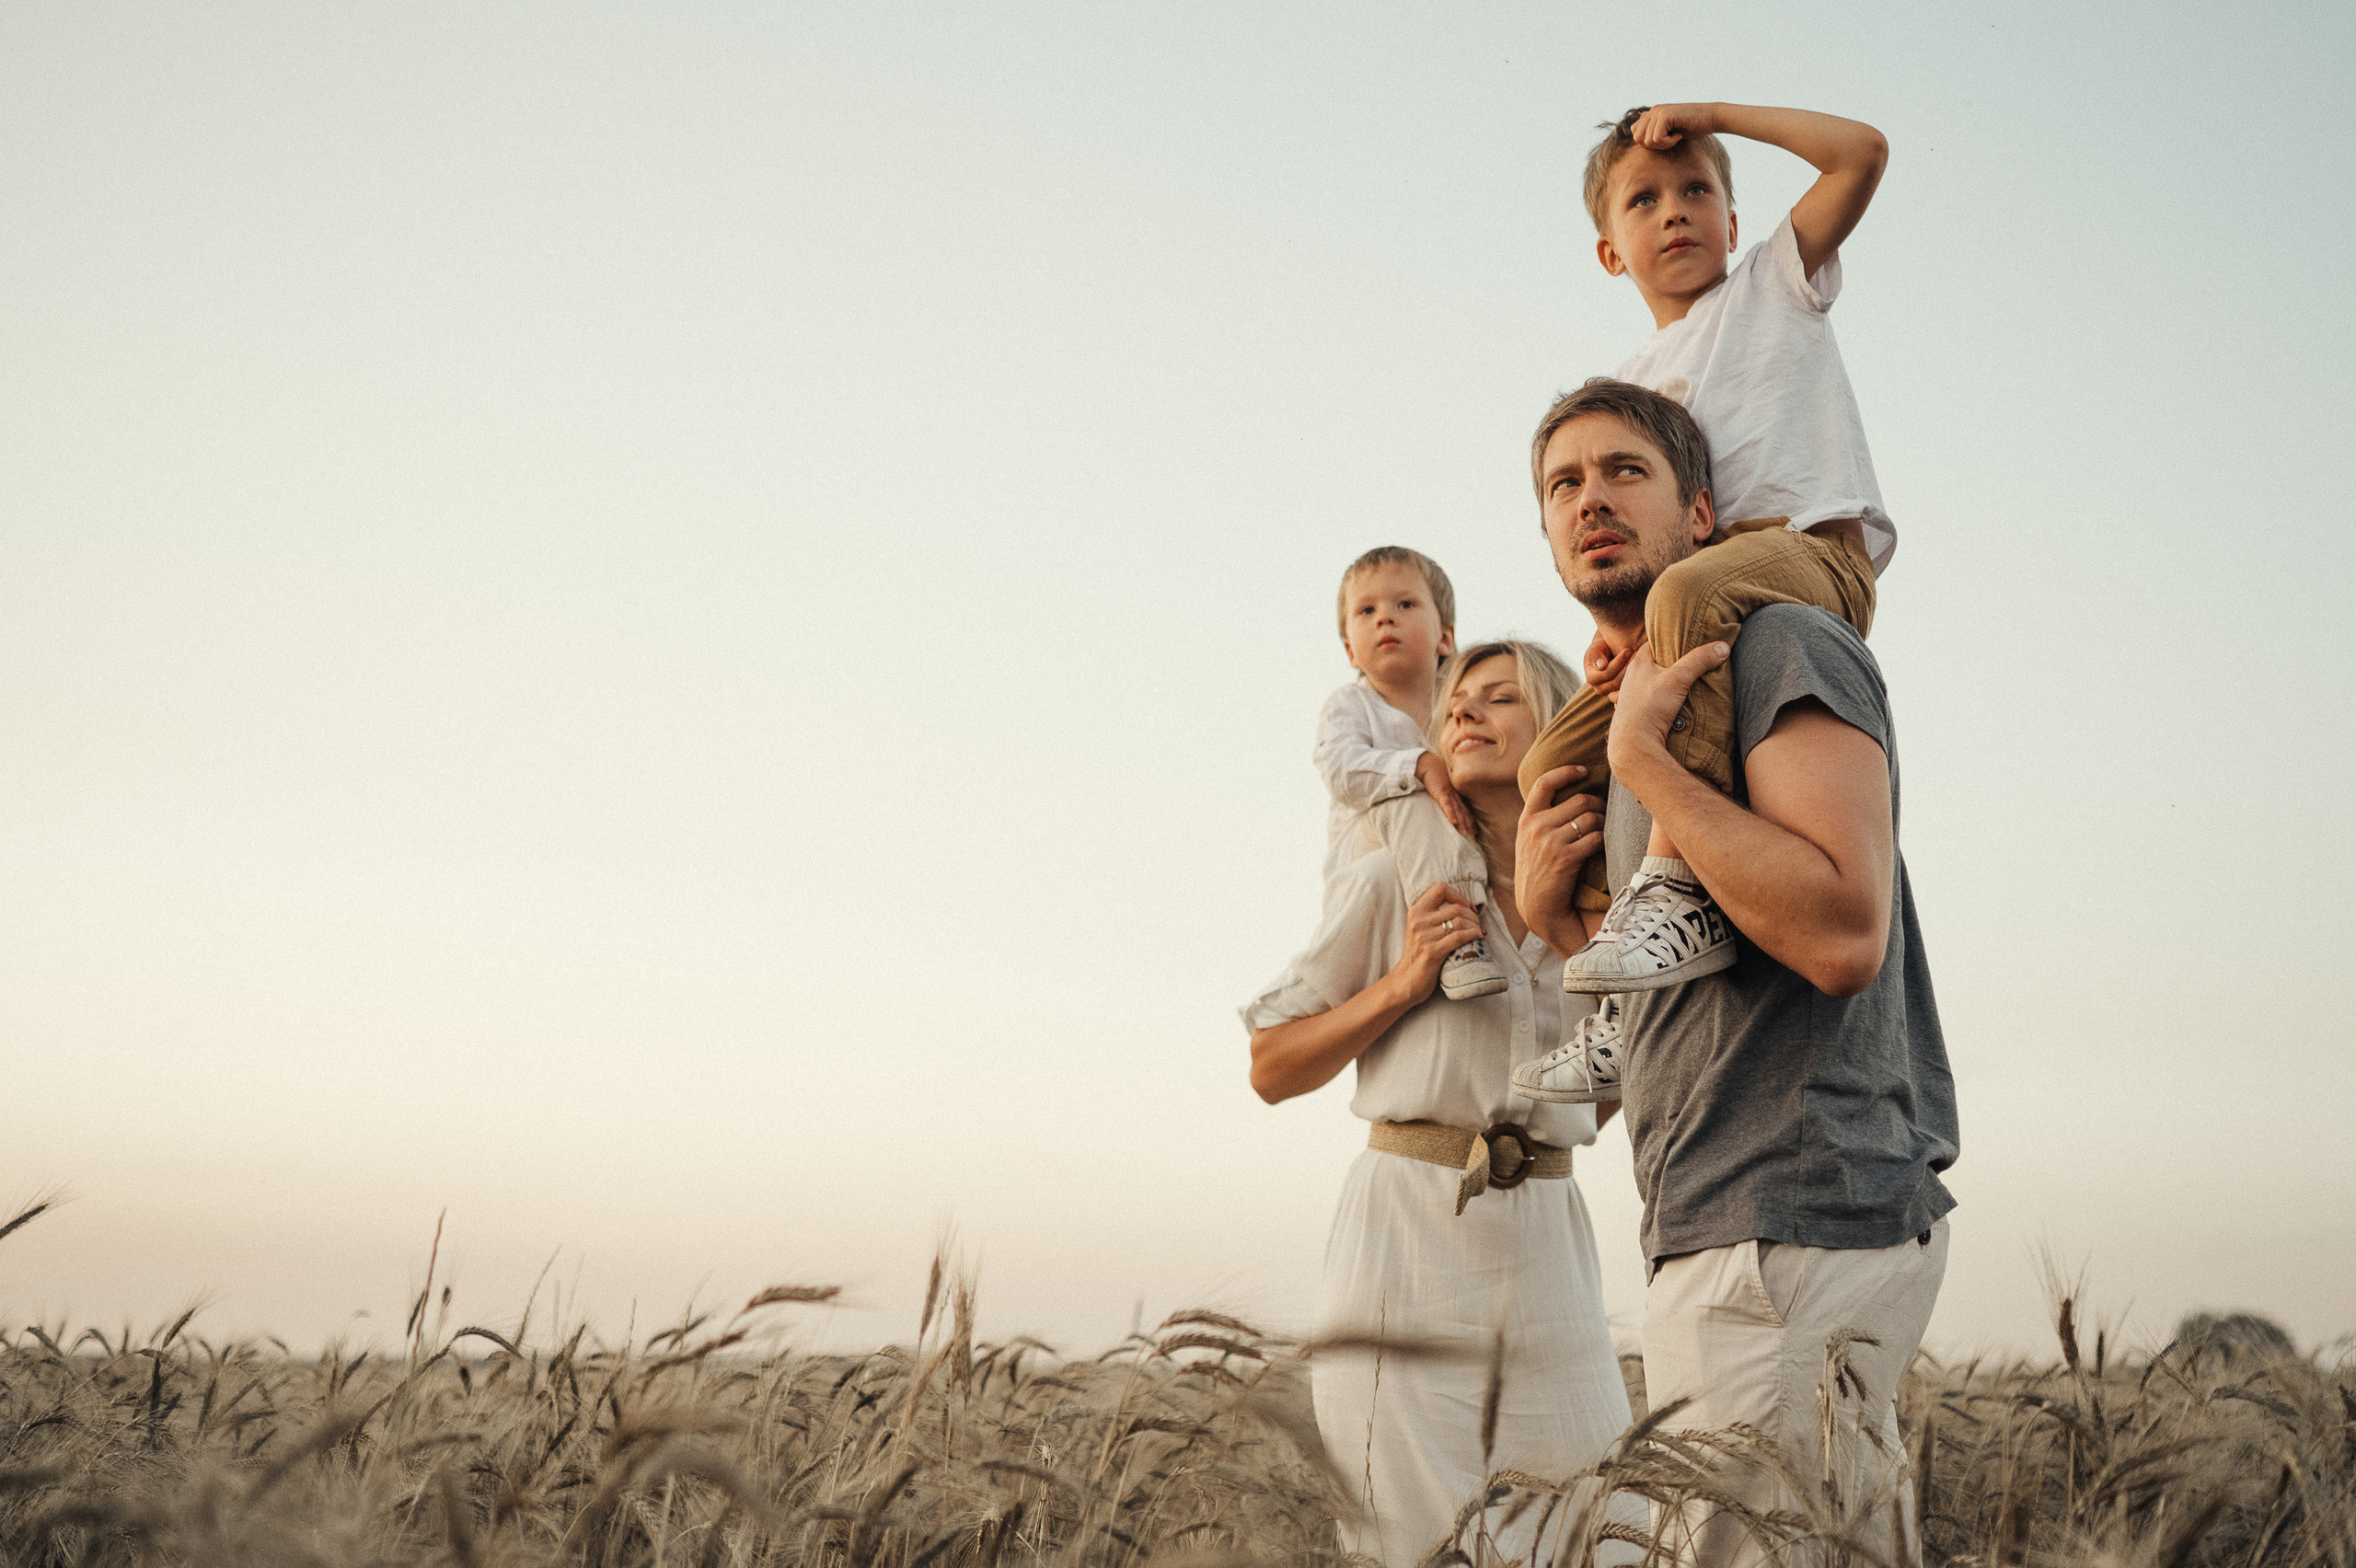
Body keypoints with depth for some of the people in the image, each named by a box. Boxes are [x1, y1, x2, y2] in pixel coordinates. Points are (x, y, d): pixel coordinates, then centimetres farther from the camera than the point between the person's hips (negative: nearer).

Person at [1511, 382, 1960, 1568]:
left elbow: (1843, 937, -23)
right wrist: (1549, 916, 4)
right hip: (1724, 1225, 10)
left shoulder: (1785, 646, -8)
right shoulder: (1629, 722, 20)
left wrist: (1643, 758, -17)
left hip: (1797, 1219, -10)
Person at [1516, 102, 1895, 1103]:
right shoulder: (1631, 386, 27)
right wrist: (1611, 648, -2)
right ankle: (1625, 1021, 2)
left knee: (1690, 592, -41)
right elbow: (1638, 532, 18)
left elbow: (1862, 152, 3)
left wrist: (1712, 112, 7)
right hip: (1711, 581, 7)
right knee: (1553, 771, -4)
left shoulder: (1774, 284, 16)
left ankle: (1679, 881, -46)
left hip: (1815, 545, -6)